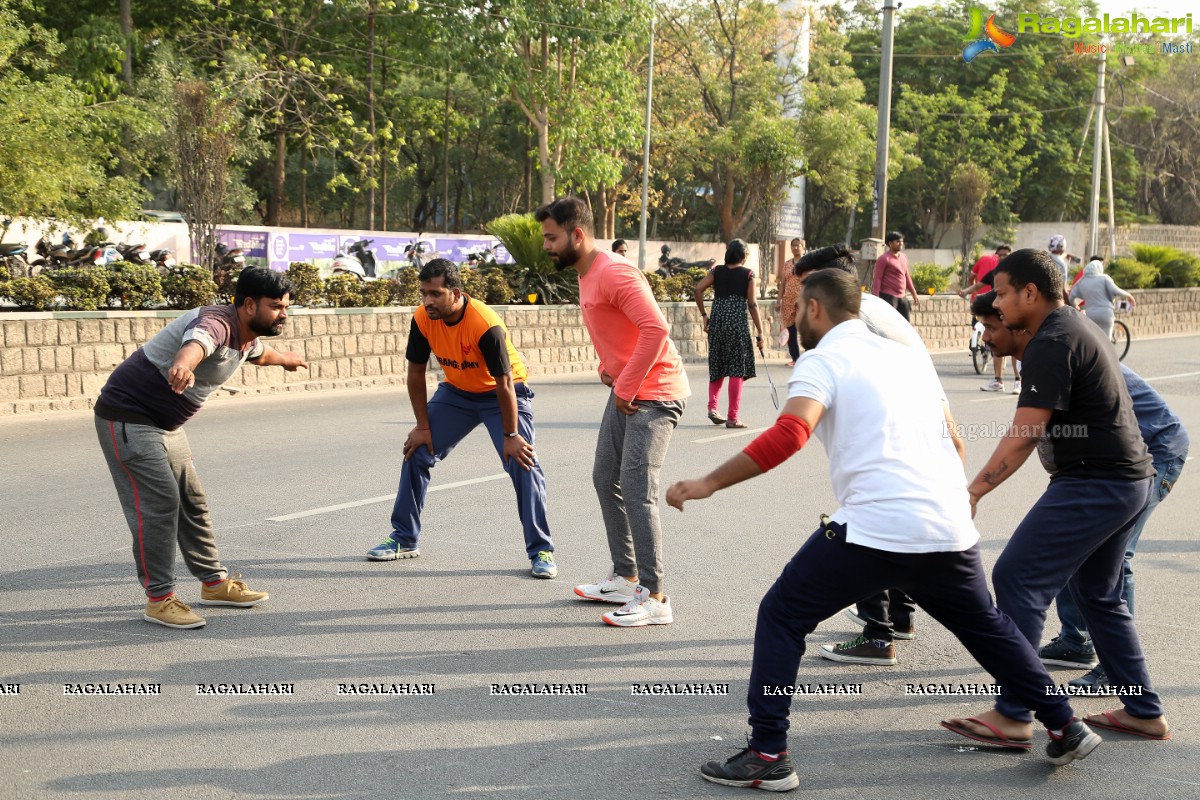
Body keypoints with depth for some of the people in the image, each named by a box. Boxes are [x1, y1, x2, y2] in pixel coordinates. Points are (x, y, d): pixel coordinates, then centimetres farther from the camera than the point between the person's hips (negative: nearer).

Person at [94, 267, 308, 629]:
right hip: (127, 417, -10)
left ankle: (214, 582, 28)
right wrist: (183, 366, -76)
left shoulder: (249, 338, 4)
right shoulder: (216, 323, -28)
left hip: (165, 424, 10)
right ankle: (159, 598, -7)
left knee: (192, 502, 15)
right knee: (158, 503, -14)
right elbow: (195, 343, -54)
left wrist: (286, 359, 51)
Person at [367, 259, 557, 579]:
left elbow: (504, 384, -27)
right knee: (416, 453, 0)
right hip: (456, 391, 5)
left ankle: (541, 552, -8)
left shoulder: (486, 325, -34)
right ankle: (404, 539, 14)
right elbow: (416, 373, -6)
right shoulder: (422, 319, -18)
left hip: (504, 393, -5)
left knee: (522, 463, -17)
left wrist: (510, 436, -22)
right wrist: (423, 427, -4)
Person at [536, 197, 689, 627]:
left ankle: (654, 597, -10)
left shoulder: (613, 272, -21)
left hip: (654, 393, -11)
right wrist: (607, 368, 8)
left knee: (636, 488, -14)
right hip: (625, 390, 11)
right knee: (606, 479, 15)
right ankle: (625, 578, 25)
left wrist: (626, 387, -22)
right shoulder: (586, 275, 12)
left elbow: (655, 328, -29)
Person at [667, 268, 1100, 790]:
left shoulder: (822, 360, 0)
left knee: (781, 617, 7)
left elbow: (789, 435, -17)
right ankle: (1064, 728, 32)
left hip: (873, 529, -7)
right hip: (950, 527, 7)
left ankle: (768, 756, 3)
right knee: (987, 627, 28)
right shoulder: (908, 356, 20)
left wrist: (709, 484, -14)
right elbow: (954, 444, 24)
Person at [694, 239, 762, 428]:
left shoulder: (716, 271, 9)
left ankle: (712, 407, 4)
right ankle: (733, 417, 1)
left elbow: (698, 289, -5)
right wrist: (759, 332, 2)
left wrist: (704, 315, 4)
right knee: (737, 369, 2)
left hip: (717, 321, 3)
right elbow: (752, 304, -2)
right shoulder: (748, 274, 1)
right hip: (738, 322, -3)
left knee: (717, 367, 17)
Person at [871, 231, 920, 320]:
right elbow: (877, 279, -12)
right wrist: (876, 299, -20)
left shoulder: (904, 257, 15)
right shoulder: (884, 259, -8)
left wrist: (914, 294, 23)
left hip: (902, 297, 8)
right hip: (888, 296, -8)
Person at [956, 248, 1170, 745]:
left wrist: (975, 491, -20)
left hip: (1093, 484, -11)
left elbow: (1024, 434, -21)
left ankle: (1012, 714, -9)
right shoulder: (1079, 328, 16)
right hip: (1130, 480, 11)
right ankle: (1144, 712, 24)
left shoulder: (1051, 344, -15)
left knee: (1017, 579, -9)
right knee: (1098, 595, 19)